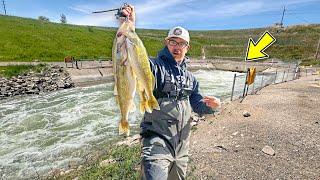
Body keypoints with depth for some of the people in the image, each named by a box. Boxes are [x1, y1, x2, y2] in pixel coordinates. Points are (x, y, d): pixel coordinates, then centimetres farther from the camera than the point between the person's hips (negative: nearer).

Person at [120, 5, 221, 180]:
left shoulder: (189, 77, 10)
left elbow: (197, 103, 12)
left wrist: (209, 105, -9)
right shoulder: (154, 66, -10)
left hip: (182, 143, 7)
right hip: (157, 139, -6)